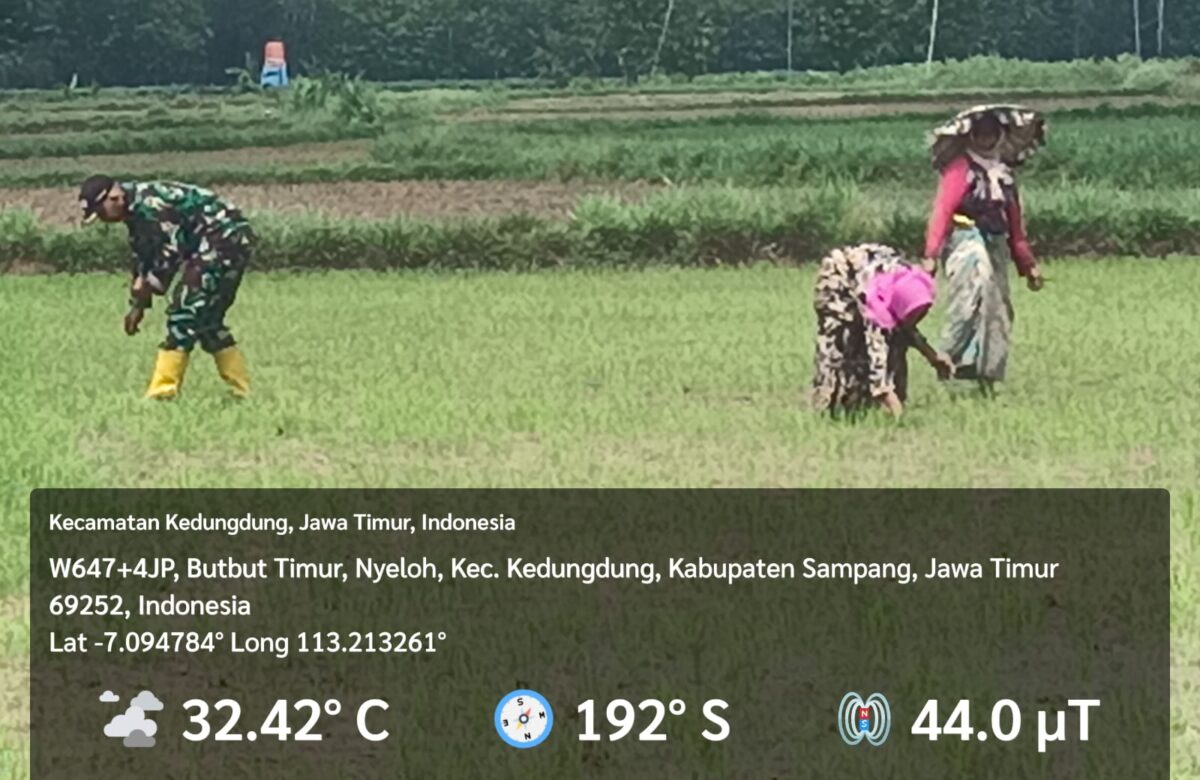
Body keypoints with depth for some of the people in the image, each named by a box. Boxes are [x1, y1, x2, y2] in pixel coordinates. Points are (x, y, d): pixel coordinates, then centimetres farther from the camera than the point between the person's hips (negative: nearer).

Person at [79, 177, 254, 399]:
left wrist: (140, 302, -16)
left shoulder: (148, 204, -20)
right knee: (206, 319, 14)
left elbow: (170, 251, -22)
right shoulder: (135, 210, 12)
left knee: (185, 311, -11)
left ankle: (163, 390, -10)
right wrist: (137, 304, 17)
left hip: (224, 239, -10)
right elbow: (144, 258, 21)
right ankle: (240, 390, 19)